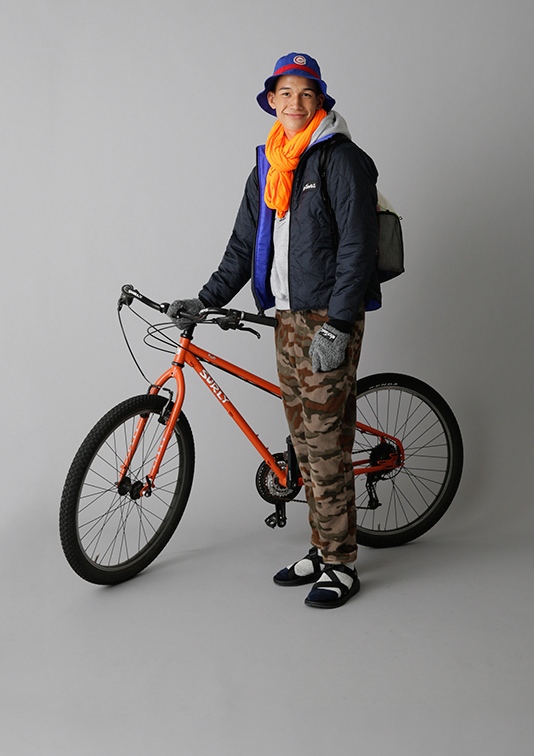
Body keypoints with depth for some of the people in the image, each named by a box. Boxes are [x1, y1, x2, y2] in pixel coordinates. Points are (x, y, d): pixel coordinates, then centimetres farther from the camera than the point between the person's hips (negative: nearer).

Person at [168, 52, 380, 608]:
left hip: (329, 320, -7)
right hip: (287, 319, 8)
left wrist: (337, 326, -19)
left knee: (326, 446, -6)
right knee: (304, 442, 11)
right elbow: (244, 244, 18)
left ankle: (341, 567, 6)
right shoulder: (268, 167, 16)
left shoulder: (340, 159, -7)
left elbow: (357, 246, -14)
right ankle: (322, 549, 23)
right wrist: (207, 299, 8)